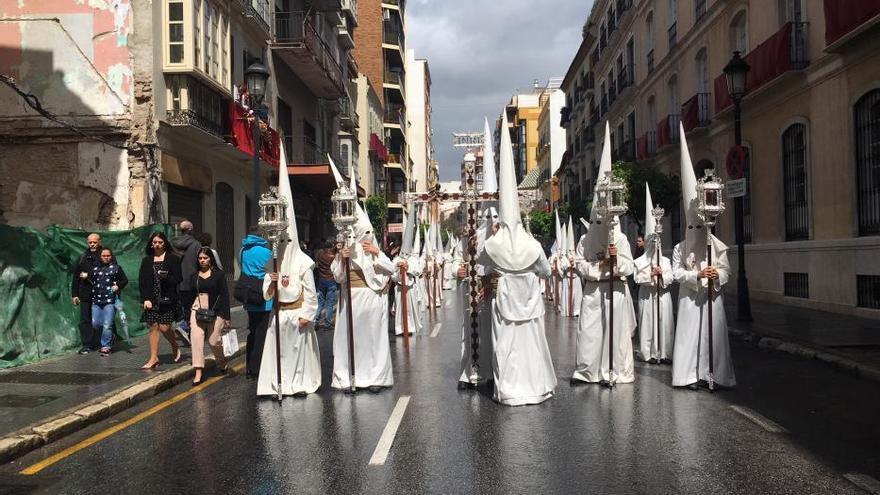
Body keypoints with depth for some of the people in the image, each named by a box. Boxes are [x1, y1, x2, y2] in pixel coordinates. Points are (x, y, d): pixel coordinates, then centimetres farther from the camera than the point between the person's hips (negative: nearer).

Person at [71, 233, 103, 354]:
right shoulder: (82, 258, 13)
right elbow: (75, 277, 14)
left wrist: (88, 275, -9)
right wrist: (74, 294, 10)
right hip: (85, 295, 3)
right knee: (85, 320, 2)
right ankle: (87, 345, 8)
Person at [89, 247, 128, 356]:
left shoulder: (116, 267, 5)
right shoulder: (95, 268, 15)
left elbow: (125, 280, 6)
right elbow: (90, 280, 25)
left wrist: (118, 286, -7)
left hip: (110, 300, -4)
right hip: (96, 300, 4)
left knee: (107, 325, -7)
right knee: (95, 324, 5)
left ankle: (105, 347, 3)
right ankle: (109, 338, 29)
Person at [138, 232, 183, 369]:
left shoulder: (173, 259, 2)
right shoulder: (146, 261, 11)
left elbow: (178, 278, -2)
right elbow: (142, 281, 8)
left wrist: (166, 277, -21)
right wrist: (146, 299, -3)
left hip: (167, 299, -3)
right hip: (152, 300, 3)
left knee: (164, 327, -7)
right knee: (153, 327, 2)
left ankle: (175, 347, 22)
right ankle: (154, 358, 8)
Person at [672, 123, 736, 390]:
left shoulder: (718, 246, 3)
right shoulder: (680, 248, 0)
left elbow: (726, 270, 4)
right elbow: (676, 272, -5)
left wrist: (717, 274, -17)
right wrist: (697, 275, -17)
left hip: (712, 296, 2)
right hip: (690, 296, -1)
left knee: (713, 333, 3)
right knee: (690, 334, -2)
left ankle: (712, 373, 11)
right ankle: (691, 375, 4)